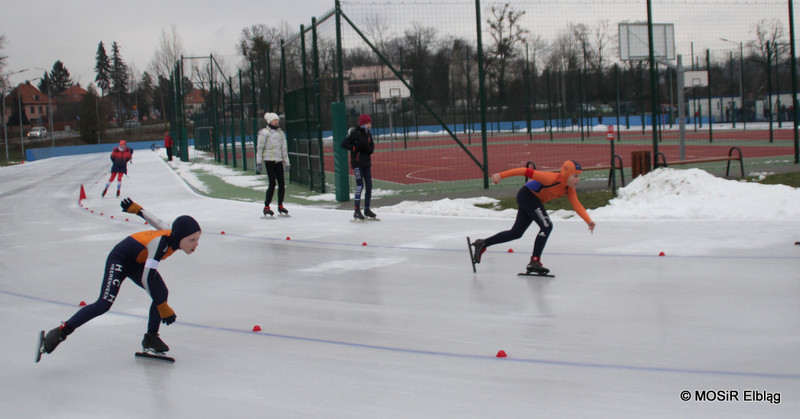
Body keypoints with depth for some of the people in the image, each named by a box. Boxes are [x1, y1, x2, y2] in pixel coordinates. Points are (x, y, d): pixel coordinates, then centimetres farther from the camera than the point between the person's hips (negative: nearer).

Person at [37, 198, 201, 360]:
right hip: (120, 260, -8)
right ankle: (60, 332, -10)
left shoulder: (174, 235, -15)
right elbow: (147, 277, -38)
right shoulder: (160, 242, -38)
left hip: (139, 262, 8)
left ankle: (151, 338, 7)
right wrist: (162, 307, -35)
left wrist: (136, 208, 20)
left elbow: (156, 221, 3)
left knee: (162, 293, -8)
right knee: (104, 304, -17)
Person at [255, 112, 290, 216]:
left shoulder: (280, 133, 16)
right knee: (272, 183, -12)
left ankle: (280, 206, 17)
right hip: (269, 160, -6)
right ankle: (266, 207, -4)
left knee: (282, 183, 3)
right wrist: (259, 162, -9)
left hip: (279, 161, 6)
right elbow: (259, 148, -4)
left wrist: (286, 163, 17)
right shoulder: (264, 133, -3)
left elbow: (284, 148, 20)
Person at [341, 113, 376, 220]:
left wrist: (370, 149, -2)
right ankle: (357, 210, -10)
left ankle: (367, 209, 19)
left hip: (366, 163, 7)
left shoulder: (368, 134, 11)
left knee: (369, 185, 7)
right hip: (357, 163, -7)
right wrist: (356, 148, -20)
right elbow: (344, 144, -12)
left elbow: (372, 146, 21)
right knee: (360, 185, -13)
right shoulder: (355, 133, -10)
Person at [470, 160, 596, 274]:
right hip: (527, 195, -9)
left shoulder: (569, 189, -4)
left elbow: (577, 205, -8)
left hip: (534, 201, 9)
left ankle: (482, 244, 21)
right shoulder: (552, 179, -28)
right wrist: (501, 175, -30)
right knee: (546, 226, -17)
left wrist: (589, 220, -23)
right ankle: (534, 261, -14)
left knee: (516, 233, 13)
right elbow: (528, 172, -28)